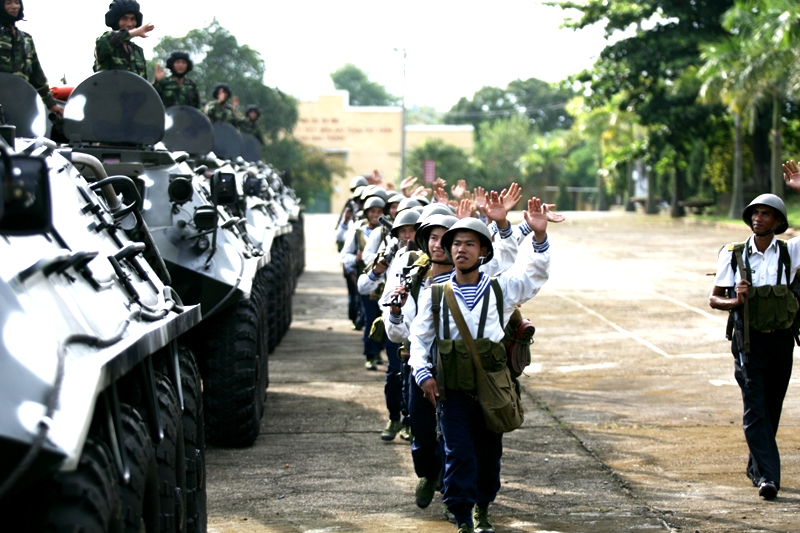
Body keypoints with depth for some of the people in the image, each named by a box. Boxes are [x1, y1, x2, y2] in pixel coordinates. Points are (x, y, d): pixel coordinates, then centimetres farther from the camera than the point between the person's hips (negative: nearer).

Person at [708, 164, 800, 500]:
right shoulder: (734, 256, 1)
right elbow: (714, 299, 5)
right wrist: (735, 301, -17)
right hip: (749, 341, -2)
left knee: (772, 409, 11)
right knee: (755, 409, -11)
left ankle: (756, 466, 28)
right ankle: (767, 476, -16)